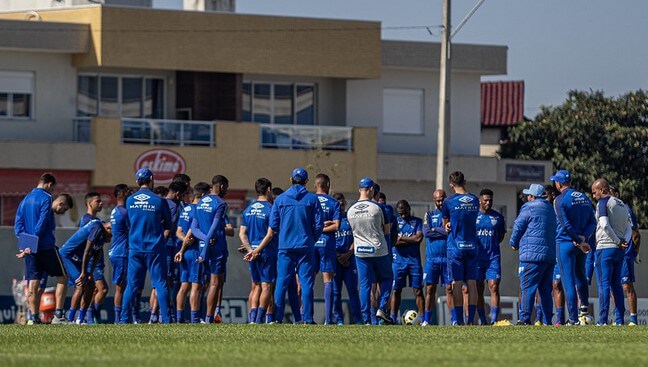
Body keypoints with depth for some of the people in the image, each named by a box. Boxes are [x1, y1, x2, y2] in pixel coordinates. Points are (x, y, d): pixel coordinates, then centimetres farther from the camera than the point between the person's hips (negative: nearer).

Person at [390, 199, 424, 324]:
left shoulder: (418, 222, 7)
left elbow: (419, 238, -7)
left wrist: (401, 239, -3)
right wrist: (411, 240, -6)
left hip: (414, 261, -1)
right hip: (398, 261, 1)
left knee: (418, 290, -1)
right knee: (396, 291, 0)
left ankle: (422, 317, 0)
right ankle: (393, 318, 1)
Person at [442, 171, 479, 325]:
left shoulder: (449, 202, -6)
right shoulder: (475, 200, 4)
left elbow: (445, 225, 6)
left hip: (455, 247, -3)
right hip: (472, 246, 3)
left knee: (457, 283, -1)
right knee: (472, 282, 4)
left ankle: (460, 322, -3)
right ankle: (471, 320, 1)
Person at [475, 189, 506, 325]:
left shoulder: (498, 217, 8)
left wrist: (490, 245, 5)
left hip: (493, 257, 0)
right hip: (476, 257, 0)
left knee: (494, 288, -10)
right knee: (478, 290, 3)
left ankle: (494, 320, -13)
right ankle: (483, 320, 10)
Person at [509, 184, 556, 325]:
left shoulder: (529, 208, -4)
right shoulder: (551, 209, 20)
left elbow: (518, 227, -1)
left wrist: (514, 244, 18)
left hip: (533, 254, -7)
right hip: (551, 255, 8)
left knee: (527, 287, -10)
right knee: (545, 290, 11)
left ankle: (525, 318, -18)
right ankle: (547, 320, 10)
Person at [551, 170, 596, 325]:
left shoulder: (560, 200, -9)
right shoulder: (584, 198, 10)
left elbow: (566, 225, -17)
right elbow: (592, 222, 5)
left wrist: (579, 241, -11)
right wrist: (583, 237, -7)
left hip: (565, 243, -6)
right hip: (582, 244, 6)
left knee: (568, 281, -4)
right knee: (580, 276, 21)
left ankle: (573, 318, -6)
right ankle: (584, 310, 9)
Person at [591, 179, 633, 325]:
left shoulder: (603, 203, -7)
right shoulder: (622, 205, 18)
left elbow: (605, 225, -18)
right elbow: (629, 227, 13)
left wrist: (618, 242, -11)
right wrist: (625, 241, -3)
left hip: (605, 248, -7)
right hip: (619, 252, 7)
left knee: (604, 285, -7)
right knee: (616, 284, 11)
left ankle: (603, 320, -12)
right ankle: (620, 320, 8)